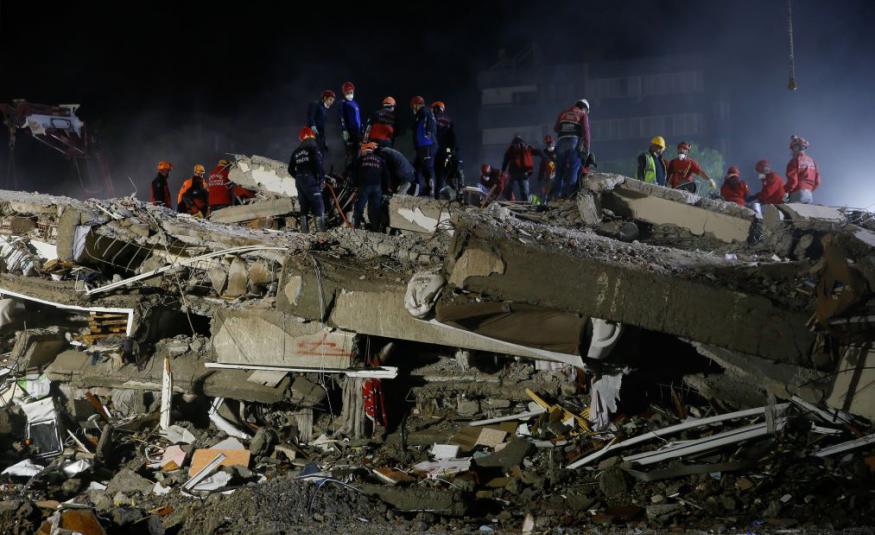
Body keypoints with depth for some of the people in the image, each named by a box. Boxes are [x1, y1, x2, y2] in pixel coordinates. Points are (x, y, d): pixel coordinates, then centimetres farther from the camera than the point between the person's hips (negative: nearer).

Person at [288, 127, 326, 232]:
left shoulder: (297, 151, 16)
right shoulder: (313, 147, -5)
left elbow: (291, 169, 17)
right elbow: (318, 164, -16)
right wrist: (322, 178, -8)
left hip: (299, 181, 7)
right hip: (311, 180, -7)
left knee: (304, 206, 12)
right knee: (318, 205, -8)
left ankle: (304, 229, 8)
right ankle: (320, 229, -17)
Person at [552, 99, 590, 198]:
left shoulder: (563, 114, 19)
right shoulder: (583, 114, 8)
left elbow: (555, 128, 18)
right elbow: (586, 132, -1)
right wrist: (586, 149, -3)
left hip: (562, 143, 4)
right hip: (575, 143, -4)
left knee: (560, 170, 11)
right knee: (573, 170, -4)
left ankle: (556, 193, 8)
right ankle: (569, 193, -14)